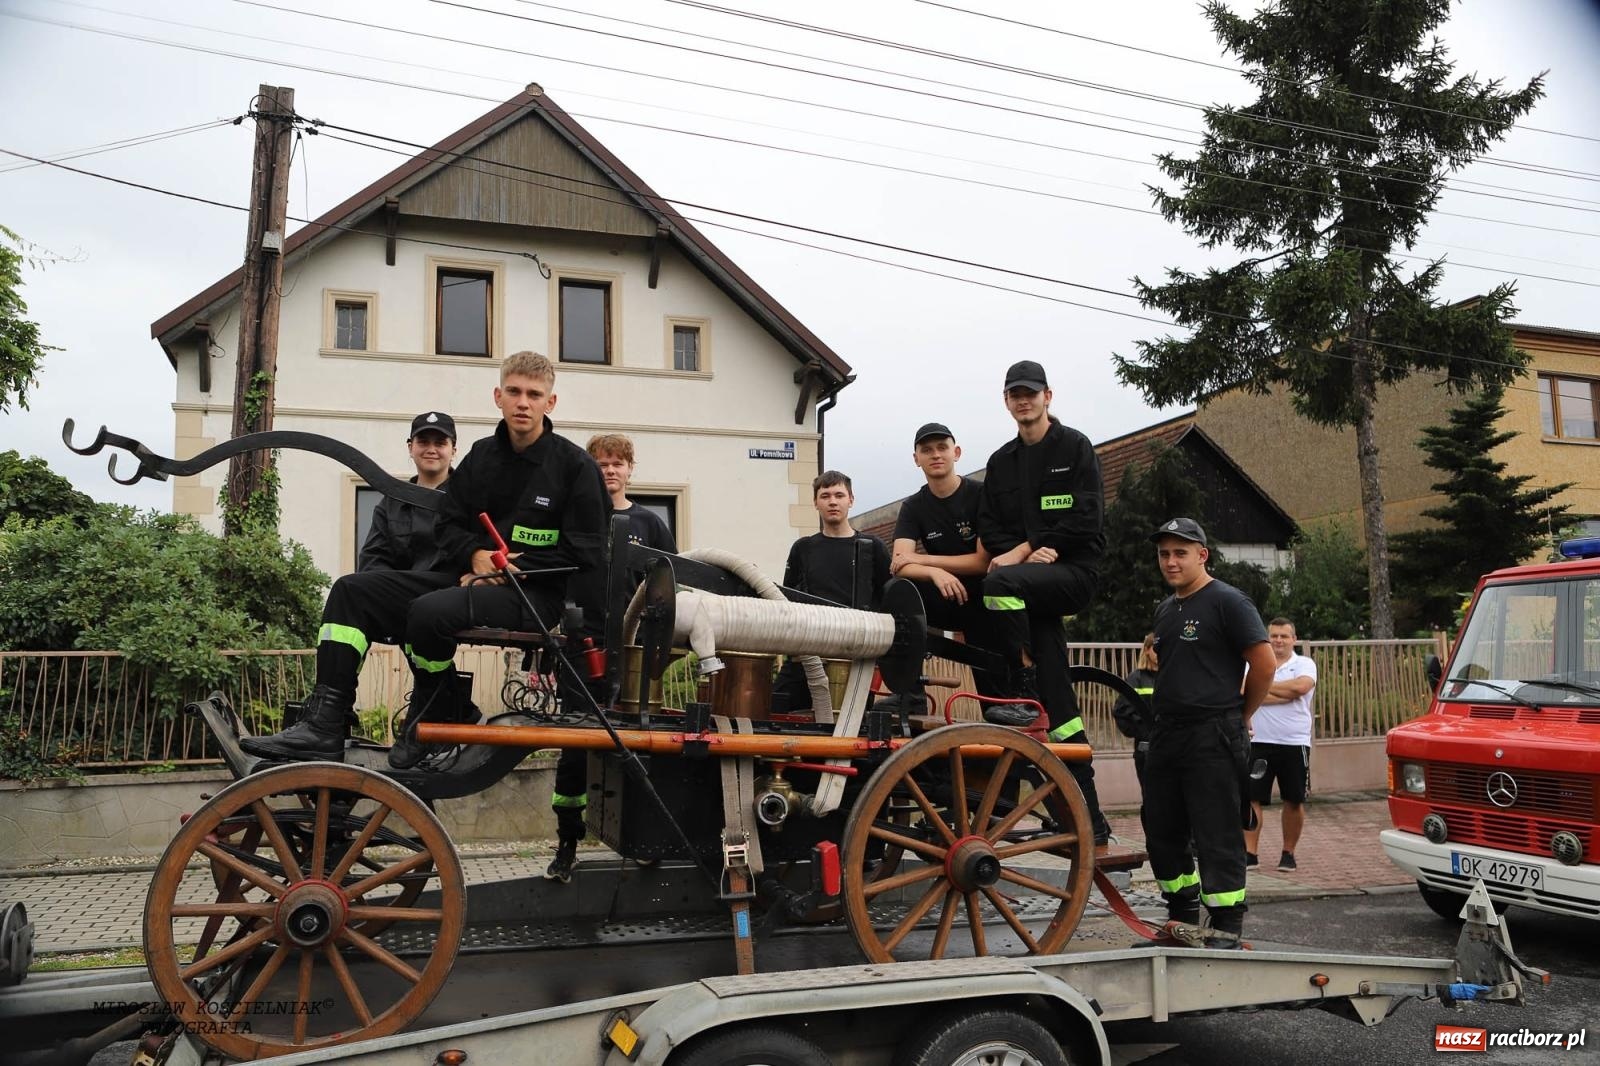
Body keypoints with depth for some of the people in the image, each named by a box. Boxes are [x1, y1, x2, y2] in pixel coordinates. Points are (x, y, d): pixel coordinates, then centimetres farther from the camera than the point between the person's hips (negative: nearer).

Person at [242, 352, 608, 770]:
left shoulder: (575, 464, -4)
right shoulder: (482, 455, 12)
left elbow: (584, 552, -8)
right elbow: (447, 525, 15)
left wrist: (512, 569, -14)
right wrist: (475, 555, -7)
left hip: (532, 590, -7)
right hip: (470, 575, 7)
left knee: (430, 611, -34)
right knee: (352, 590, -5)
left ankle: (432, 718, -7)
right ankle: (324, 725, -11)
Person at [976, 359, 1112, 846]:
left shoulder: (1074, 447, 3)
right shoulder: (1001, 462, 18)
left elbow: (1084, 519, -7)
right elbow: (990, 529, 11)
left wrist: (1023, 550, -12)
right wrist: (1032, 551, -9)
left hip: (1073, 570, -5)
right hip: (1035, 579, 5)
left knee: (1000, 582, -36)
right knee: (1060, 707, 1)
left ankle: (1023, 692, -23)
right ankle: (1089, 819, 6)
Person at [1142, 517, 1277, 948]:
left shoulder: (1227, 601, -8)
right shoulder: (1164, 610, 17)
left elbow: (1264, 664, -10)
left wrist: (1240, 715, -1)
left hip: (1212, 739, -8)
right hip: (1166, 734, 8)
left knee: (1217, 837, -4)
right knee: (1162, 834, 12)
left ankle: (1226, 928, 6)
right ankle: (1182, 917, 26)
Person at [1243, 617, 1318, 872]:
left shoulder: (1304, 665, 5)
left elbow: (1301, 686, -17)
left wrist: (1264, 686, -7)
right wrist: (1287, 692, -13)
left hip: (1295, 743, 0)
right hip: (1259, 742, 0)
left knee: (1294, 801, 7)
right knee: (1251, 798, -2)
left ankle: (1288, 853, 21)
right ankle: (1249, 852, 3)